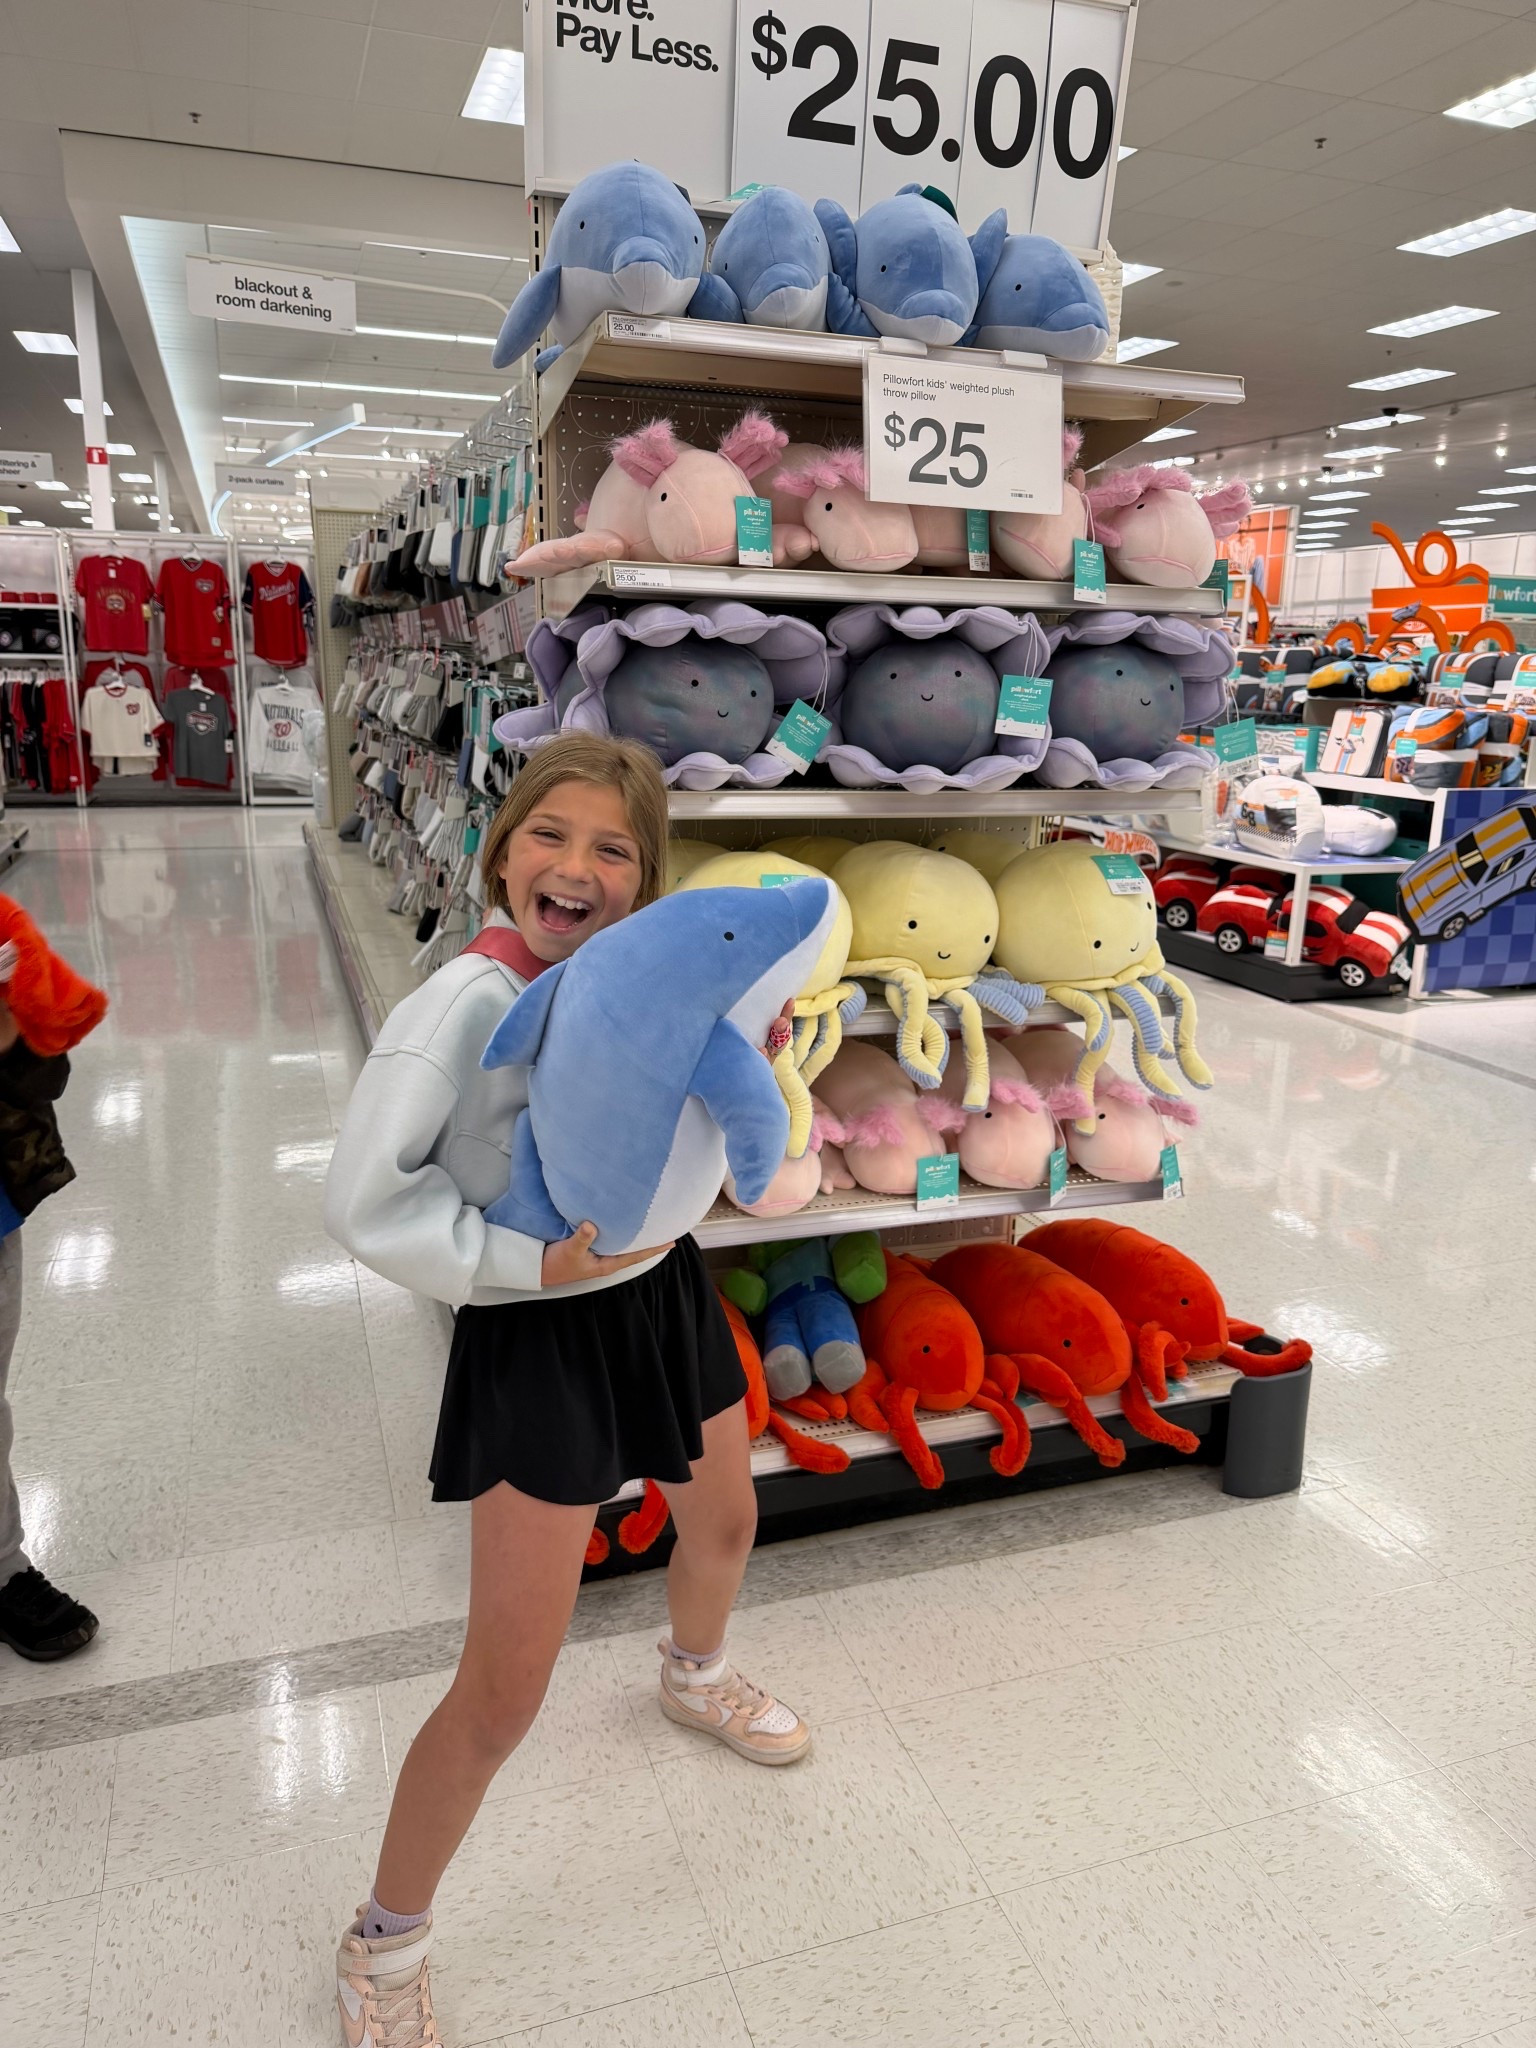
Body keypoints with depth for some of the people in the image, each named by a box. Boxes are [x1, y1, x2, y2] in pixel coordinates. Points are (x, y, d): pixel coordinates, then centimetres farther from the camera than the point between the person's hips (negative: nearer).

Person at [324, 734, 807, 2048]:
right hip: (540, 1339, -7)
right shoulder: (465, 1003, -22)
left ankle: (696, 1672, 67)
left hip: (664, 1294, 7)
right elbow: (366, 1202, -23)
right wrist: (533, 1263, -25)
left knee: (726, 1520, 30)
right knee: (505, 1691, 0)